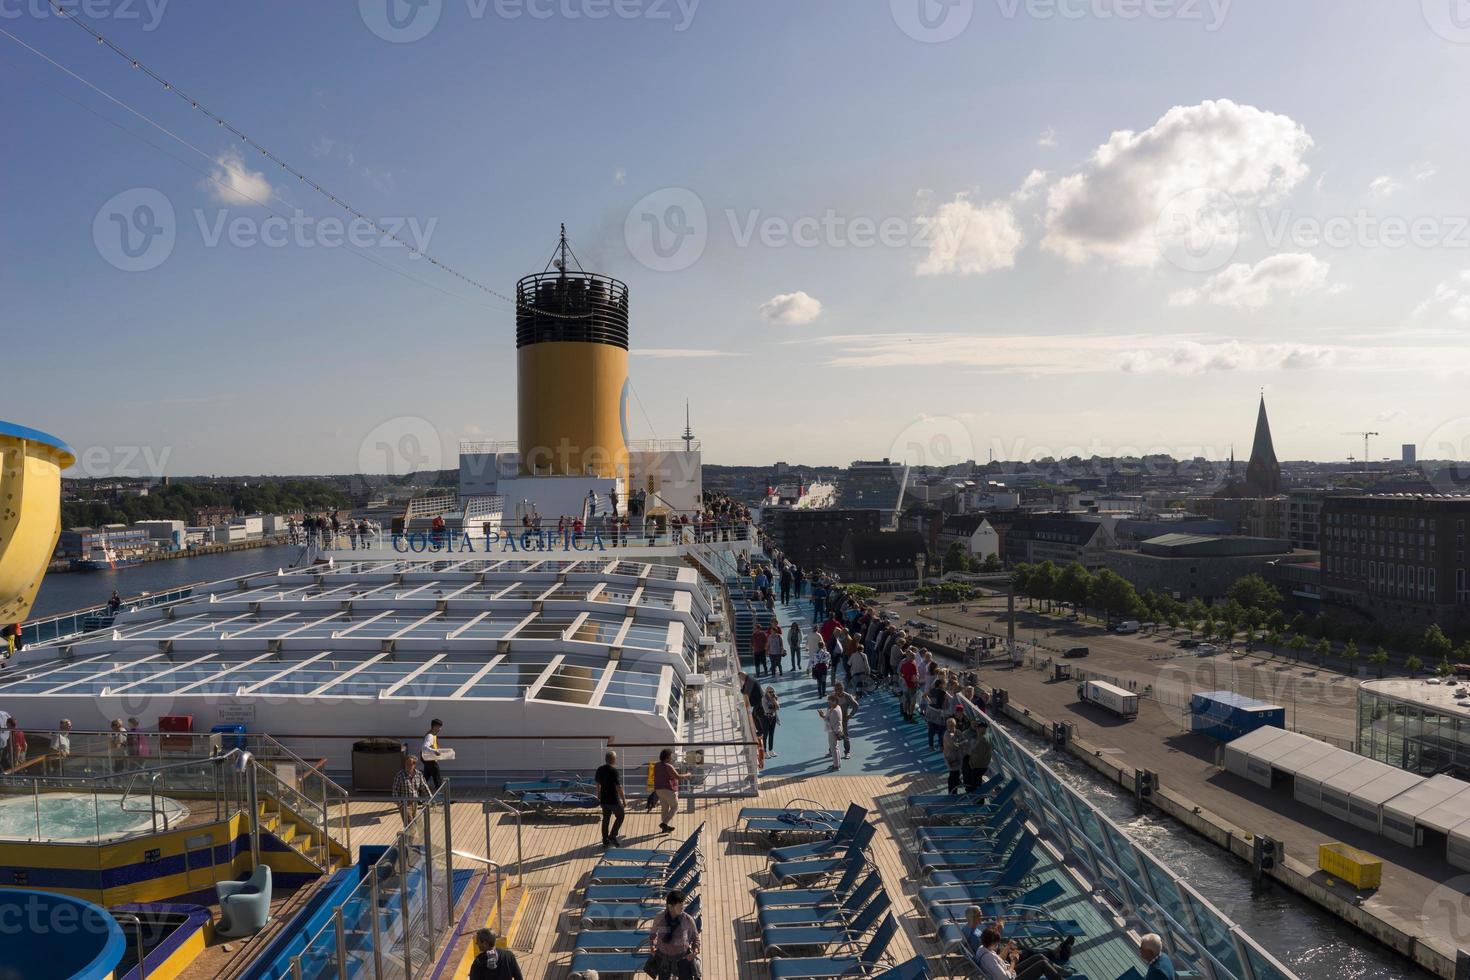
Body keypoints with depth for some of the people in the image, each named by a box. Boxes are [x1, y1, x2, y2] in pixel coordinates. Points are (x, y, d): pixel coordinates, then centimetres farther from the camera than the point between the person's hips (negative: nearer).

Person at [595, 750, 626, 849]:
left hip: (603, 799, 6)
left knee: (605, 820, 14)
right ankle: (612, 837, 6)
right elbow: (619, 787, -20)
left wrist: (599, 795, 29)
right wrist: (624, 799, -14)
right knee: (620, 816, 13)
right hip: (614, 800, -6)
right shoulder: (614, 771, -18)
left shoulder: (600, 770, 3)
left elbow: (598, 784, 15)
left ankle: (605, 841, 17)